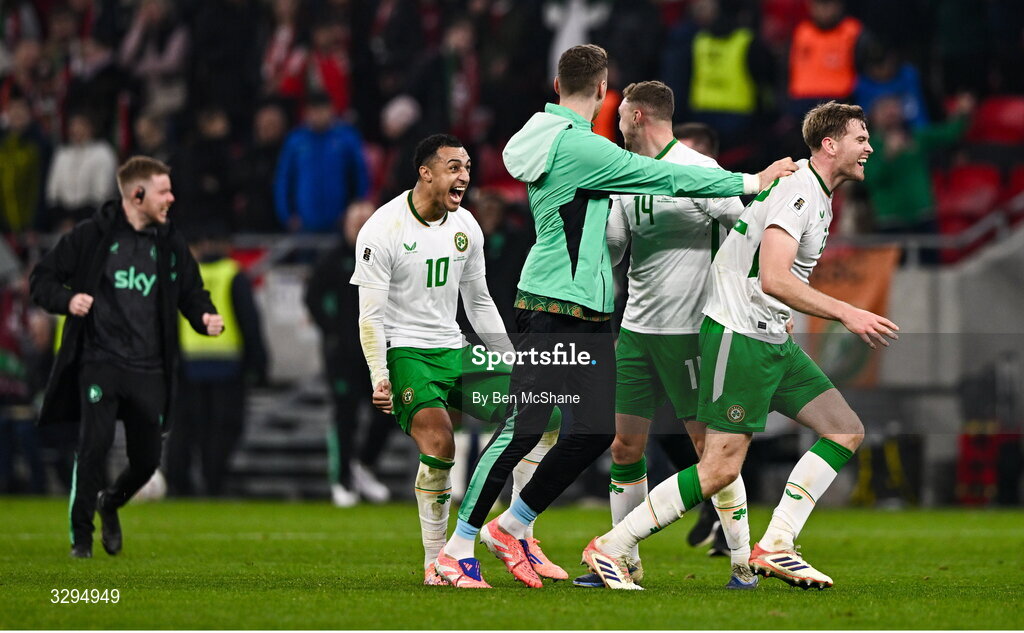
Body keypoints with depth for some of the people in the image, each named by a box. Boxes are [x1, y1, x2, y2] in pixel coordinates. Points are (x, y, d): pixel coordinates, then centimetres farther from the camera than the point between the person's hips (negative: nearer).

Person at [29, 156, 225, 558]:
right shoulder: (92, 236, -2)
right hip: (99, 362, -4)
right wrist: (66, 300, -17)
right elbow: (42, 278, 3)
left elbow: (191, 293, 18)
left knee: (147, 461, 5)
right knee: (94, 445, -18)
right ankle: (80, 535, -2)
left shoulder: (170, 244, 10)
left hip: (149, 370, 4)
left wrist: (205, 317, -3)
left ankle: (110, 502, 38)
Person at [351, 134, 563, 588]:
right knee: (439, 444, -28)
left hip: (454, 350, 7)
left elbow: (479, 304, 18)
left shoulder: (466, 227, 8)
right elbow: (370, 316, -12)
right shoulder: (382, 230, -12)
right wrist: (379, 378, -21)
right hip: (405, 351, -7)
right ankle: (436, 563, -15)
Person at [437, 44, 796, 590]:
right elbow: (666, 178, -13)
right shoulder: (579, 146, -15)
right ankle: (459, 543, -2)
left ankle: (511, 525, 12)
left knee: (597, 428, 4)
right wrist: (752, 181, -5)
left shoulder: (547, 140, 14)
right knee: (524, 427, -8)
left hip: (591, 314, 10)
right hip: (555, 312, -10)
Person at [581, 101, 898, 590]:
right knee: (721, 468, -12)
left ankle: (775, 548, -1)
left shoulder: (819, 199, 16)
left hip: (773, 341, 10)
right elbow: (773, 279, -27)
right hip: (738, 337, -10)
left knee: (846, 430, 2)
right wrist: (845, 313, -27)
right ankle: (609, 548, -3)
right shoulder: (796, 191, -17)